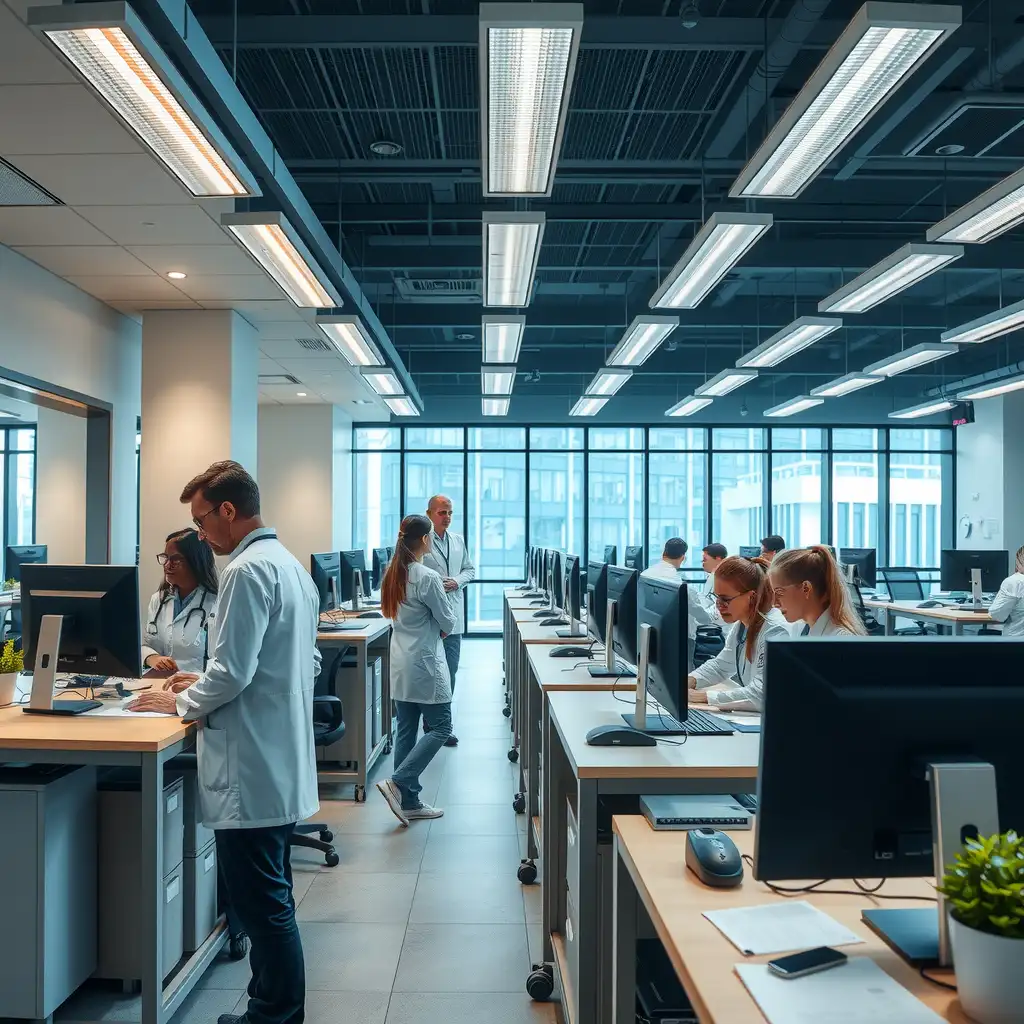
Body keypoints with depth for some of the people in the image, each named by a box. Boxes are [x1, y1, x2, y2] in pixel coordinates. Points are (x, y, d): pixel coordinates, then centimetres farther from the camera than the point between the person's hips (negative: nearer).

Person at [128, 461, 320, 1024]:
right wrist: (205, 683, 17)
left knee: (262, 903, 2)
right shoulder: (289, 564, 13)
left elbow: (233, 672, -21)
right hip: (281, 761, 10)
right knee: (271, 897, 20)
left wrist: (181, 702, -3)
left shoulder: (247, 571, -18)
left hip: (251, 768, -10)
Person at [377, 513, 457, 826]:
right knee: (440, 728, 3)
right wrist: (438, 629, 11)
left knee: (406, 730, 11)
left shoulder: (392, 574, 5)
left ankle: (409, 801, 16)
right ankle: (398, 783, -5)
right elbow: (448, 623, -11)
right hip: (425, 663, -8)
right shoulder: (428, 578, -19)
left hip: (400, 663, 8)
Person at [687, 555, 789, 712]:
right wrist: (689, 681, -1)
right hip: (751, 717, 7)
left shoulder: (774, 631, -21)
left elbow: (759, 696, -28)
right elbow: (720, 665, 17)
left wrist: (704, 696, -24)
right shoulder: (741, 624, 5)